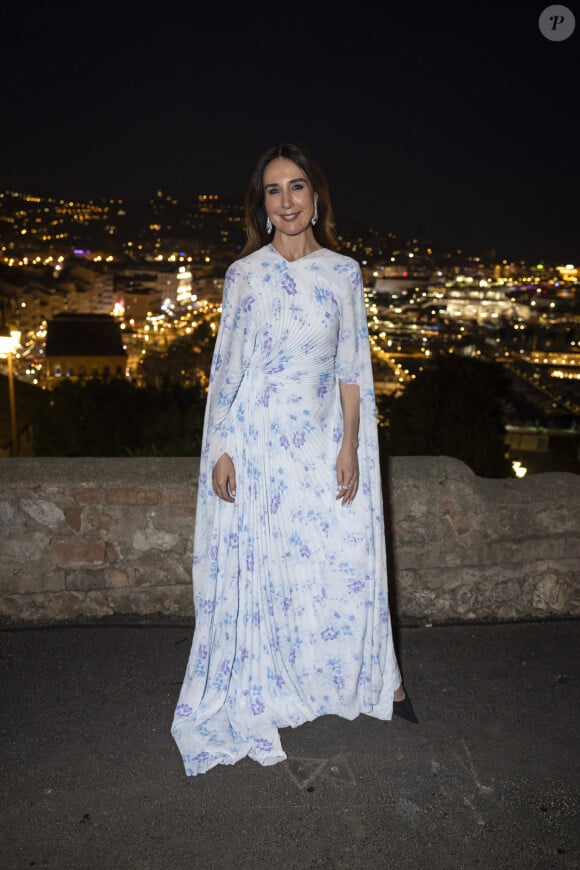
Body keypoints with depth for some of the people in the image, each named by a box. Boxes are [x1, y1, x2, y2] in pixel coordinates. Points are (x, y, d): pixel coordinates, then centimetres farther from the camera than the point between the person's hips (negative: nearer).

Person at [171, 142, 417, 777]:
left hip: (321, 440, 1)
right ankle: (269, 691, 27)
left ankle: (377, 676, 24)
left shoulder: (344, 273, 3)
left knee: (348, 560, 1)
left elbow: (353, 368, 3)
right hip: (258, 439, 0)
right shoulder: (244, 273, 1)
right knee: (262, 563, 7)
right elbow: (226, 367, 1)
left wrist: (350, 447, -4)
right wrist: (222, 452, -4)